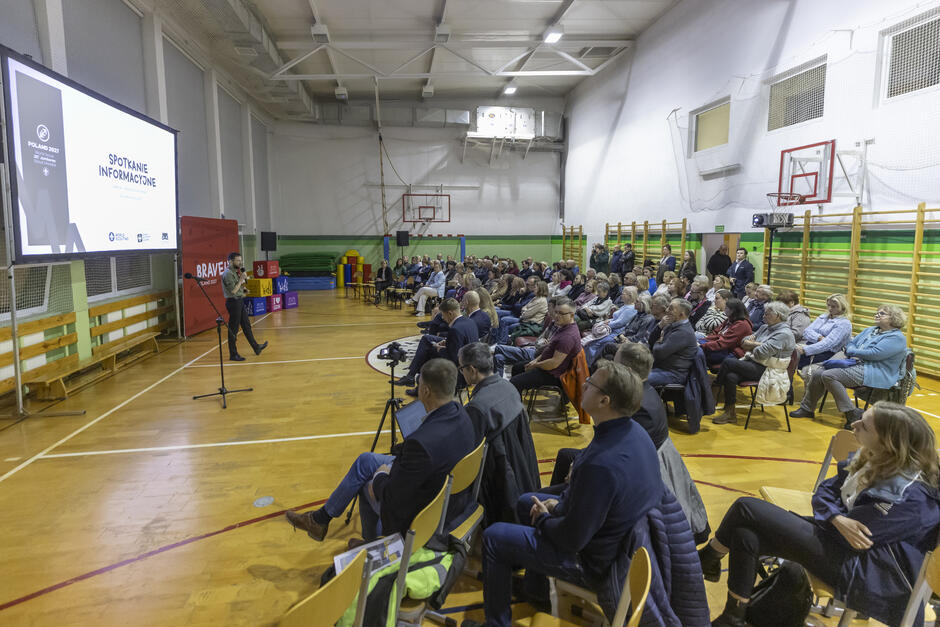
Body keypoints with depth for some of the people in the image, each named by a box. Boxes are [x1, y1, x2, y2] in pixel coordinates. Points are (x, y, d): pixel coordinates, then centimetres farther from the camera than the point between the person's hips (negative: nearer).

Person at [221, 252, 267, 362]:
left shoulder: (236, 272, 13)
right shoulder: (228, 274, -17)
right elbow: (233, 291, -21)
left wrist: (243, 290, 6)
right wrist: (241, 280, -16)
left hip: (239, 301, 10)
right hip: (233, 302, -10)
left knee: (246, 326, 17)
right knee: (233, 329, -2)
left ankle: (256, 348, 28)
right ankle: (233, 354, 5)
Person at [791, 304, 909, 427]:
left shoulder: (897, 338, -7)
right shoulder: (871, 330, 22)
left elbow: (874, 353, -19)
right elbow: (851, 343, 19)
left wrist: (853, 352, -4)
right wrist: (853, 355, -4)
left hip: (875, 374, -9)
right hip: (857, 365, 9)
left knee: (828, 376, -26)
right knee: (818, 376, -4)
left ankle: (853, 415, -24)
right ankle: (807, 409, 8)